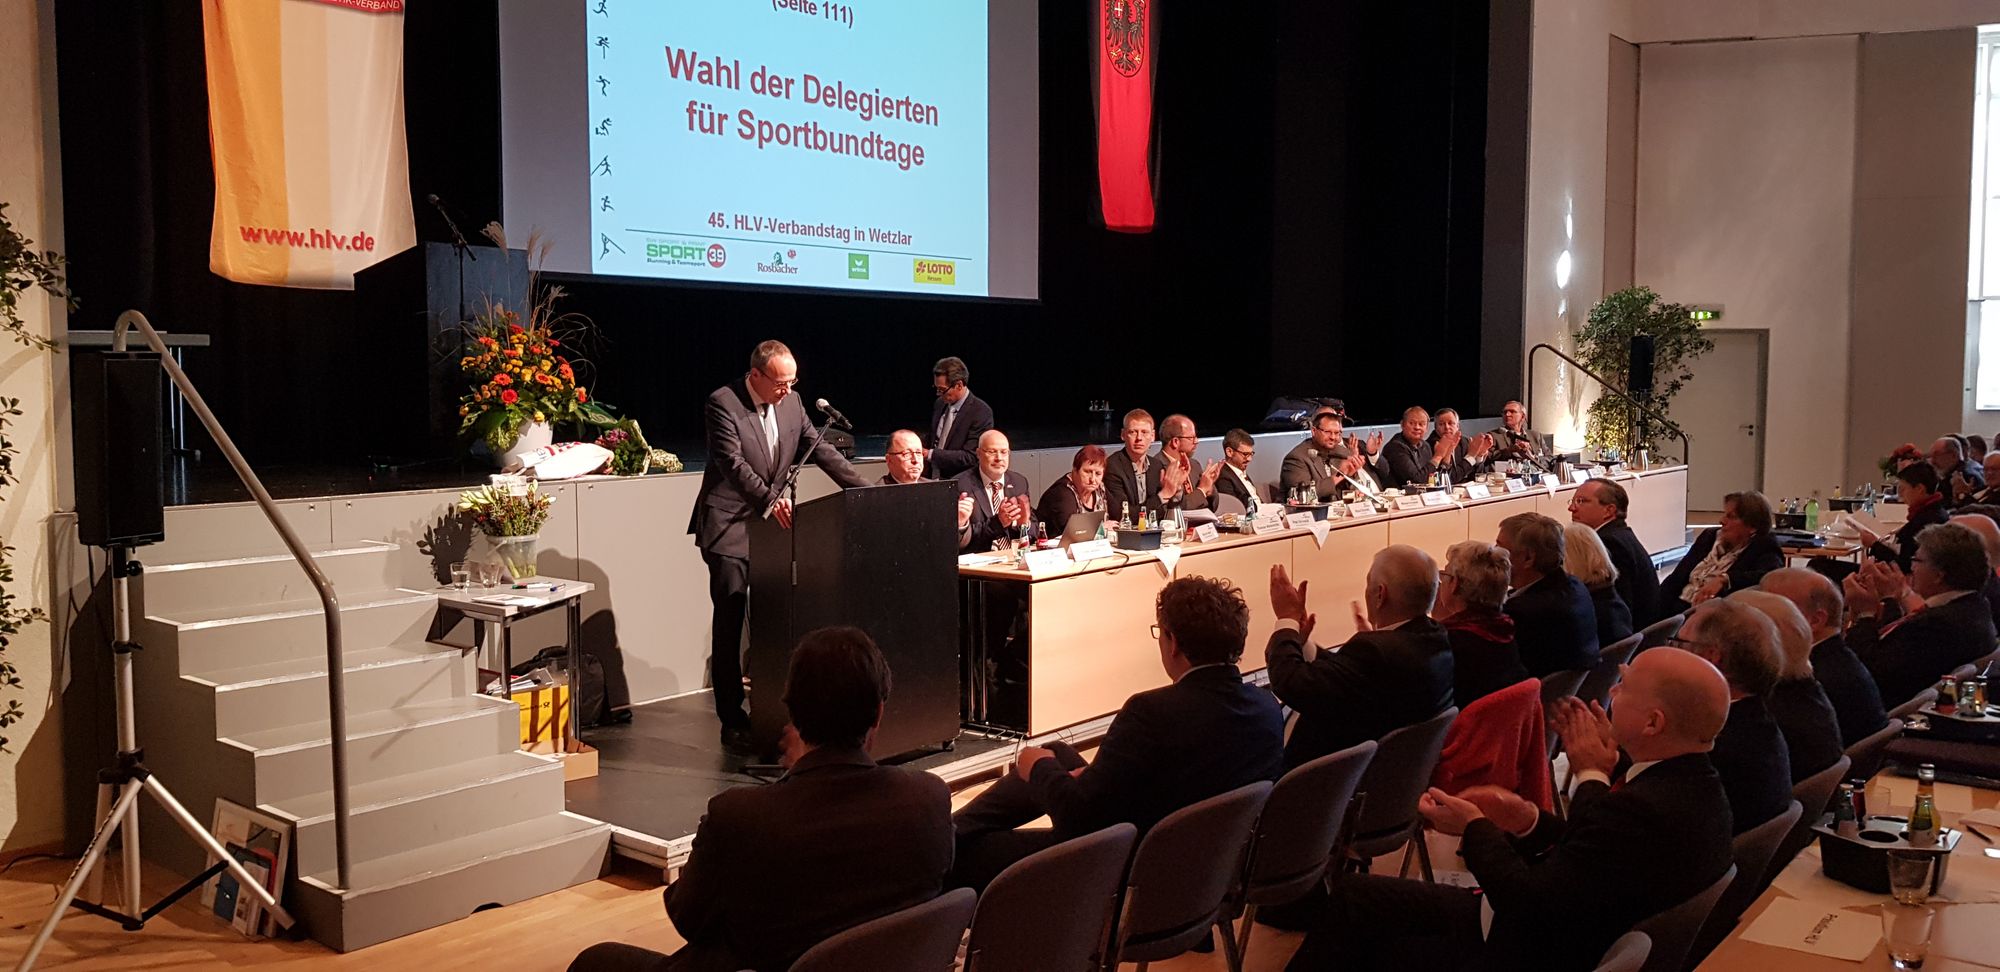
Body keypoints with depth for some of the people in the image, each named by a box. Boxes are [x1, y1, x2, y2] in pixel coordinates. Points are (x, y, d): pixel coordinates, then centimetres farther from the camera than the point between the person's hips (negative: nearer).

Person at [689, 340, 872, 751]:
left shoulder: (790, 403, 5)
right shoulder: (722, 404, -14)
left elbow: (820, 450, 8)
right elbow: (733, 463, -24)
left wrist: (866, 489, -1)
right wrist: (771, 500, -37)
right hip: (729, 527, -6)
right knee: (730, 623, -4)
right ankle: (732, 721, 2)